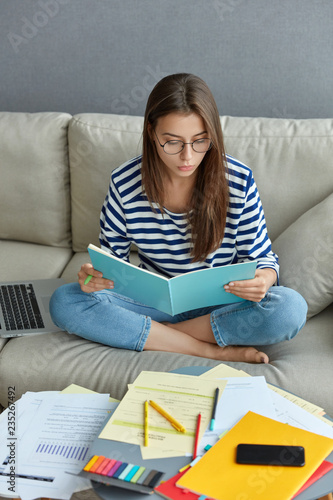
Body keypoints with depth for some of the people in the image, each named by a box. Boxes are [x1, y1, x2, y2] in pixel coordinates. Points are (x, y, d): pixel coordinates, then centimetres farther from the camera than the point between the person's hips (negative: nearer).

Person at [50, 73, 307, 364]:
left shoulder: (239, 181, -12)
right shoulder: (125, 182, -10)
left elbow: (262, 257, -3)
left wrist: (262, 279, -28)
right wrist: (94, 275, -23)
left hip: (221, 306, -1)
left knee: (291, 309, -31)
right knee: (64, 302, -23)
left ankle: (152, 334, -18)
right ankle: (212, 350, -21)